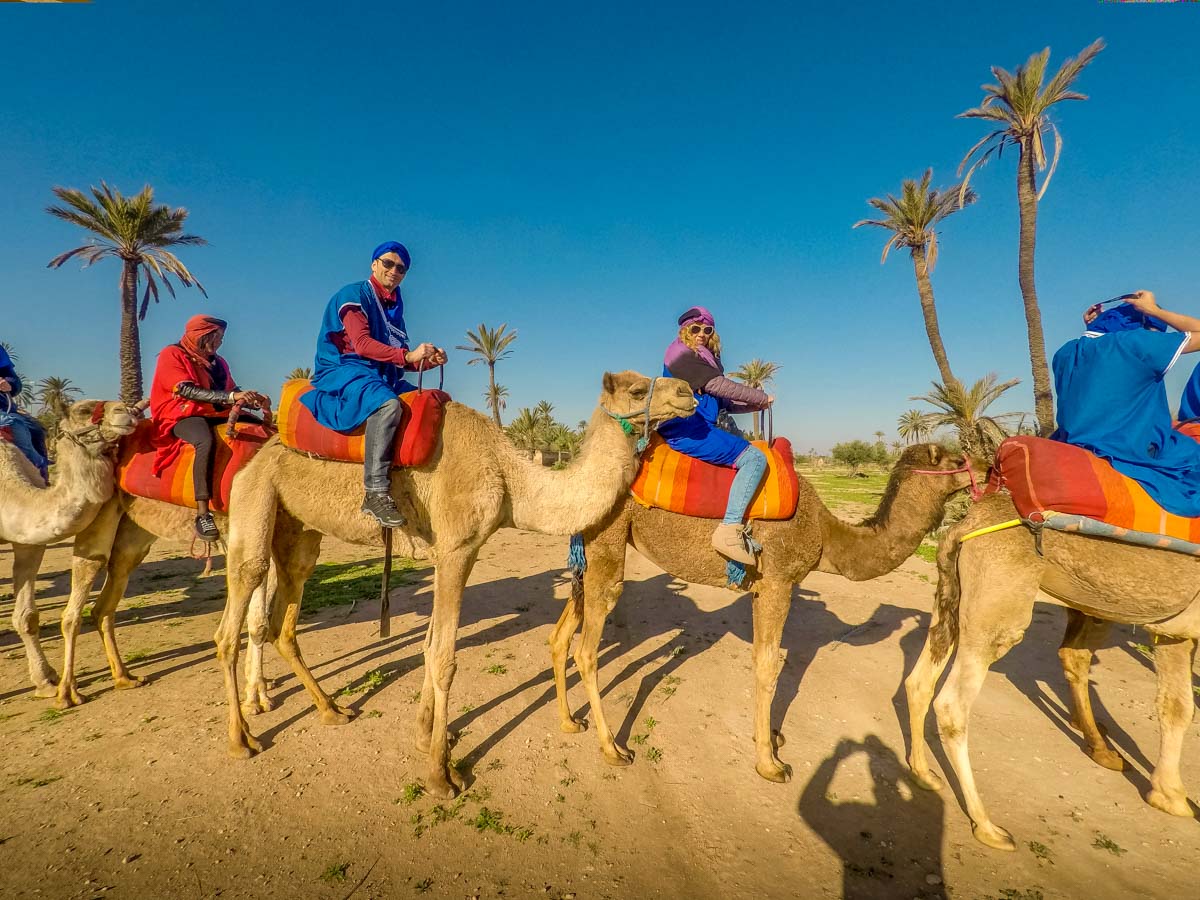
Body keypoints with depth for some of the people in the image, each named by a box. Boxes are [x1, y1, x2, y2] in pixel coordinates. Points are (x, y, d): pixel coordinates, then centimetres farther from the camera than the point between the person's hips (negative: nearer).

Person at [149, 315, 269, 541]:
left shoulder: (218, 362, 17)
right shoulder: (172, 354, -2)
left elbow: (232, 391, 16)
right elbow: (187, 390, -17)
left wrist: (255, 401, -7)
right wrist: (230, 396, -28)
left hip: (215, 415, 7)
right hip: (181, 416, -7)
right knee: (206, 441, -39)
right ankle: (202, 514, -41)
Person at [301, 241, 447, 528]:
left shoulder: (394, 307, 19)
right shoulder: (354, 295, -3)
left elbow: (401, 361, 15)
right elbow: (362, 344, -17)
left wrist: (429, 360, -4)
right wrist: (407, 355, -26)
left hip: (382, 377, 8)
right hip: (343, 371, -8)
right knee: (387, 404, -38)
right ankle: (375, 492, -40)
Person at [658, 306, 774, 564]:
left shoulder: (703, 359, 22)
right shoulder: (683, 355, -5)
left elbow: (721, 402, 17)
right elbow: (721, 386, -11)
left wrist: (754, 405, 4)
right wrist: (762, 397, -2)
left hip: (698, 427, 10)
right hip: (688, 429, -10)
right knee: (754, 458, -18)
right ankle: (729, 530, -24)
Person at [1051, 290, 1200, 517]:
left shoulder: (1066, 352, 9)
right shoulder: (1137, 343, -10)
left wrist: (1093, 329, 23)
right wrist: (1154, 310, 6)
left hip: (1071, 451, 6)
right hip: (1125, 457, -6)